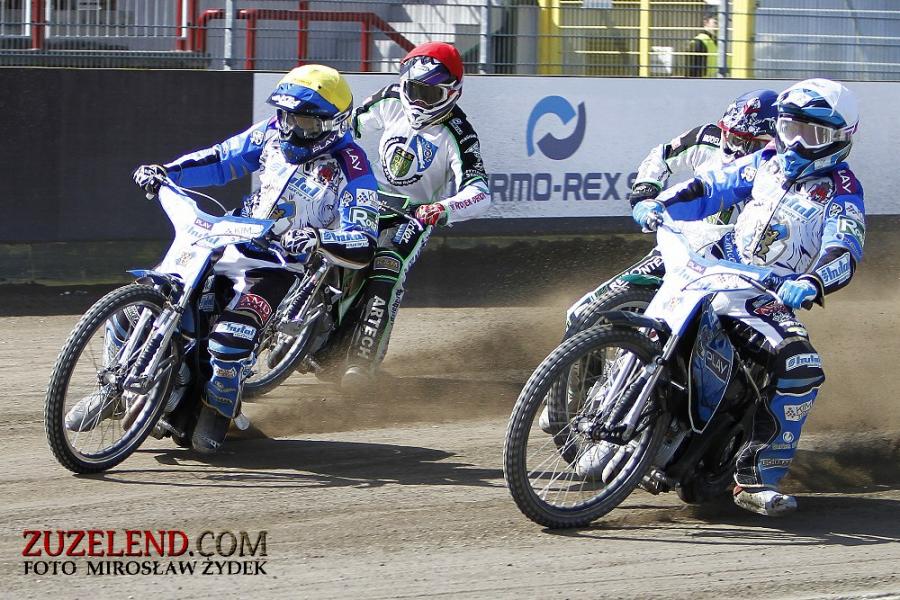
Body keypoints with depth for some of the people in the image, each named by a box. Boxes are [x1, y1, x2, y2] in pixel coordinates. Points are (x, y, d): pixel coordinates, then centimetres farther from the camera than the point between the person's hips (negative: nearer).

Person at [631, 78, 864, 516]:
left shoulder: (841, 191, -4)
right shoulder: (766, 163, 13)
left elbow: (844, 251, -19)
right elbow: (711, 188, 17)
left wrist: (810, 284, -40)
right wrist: (659, 204, -2)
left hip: (770, 299, -5)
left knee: (802, 370, -27)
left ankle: (757, 480, -21)